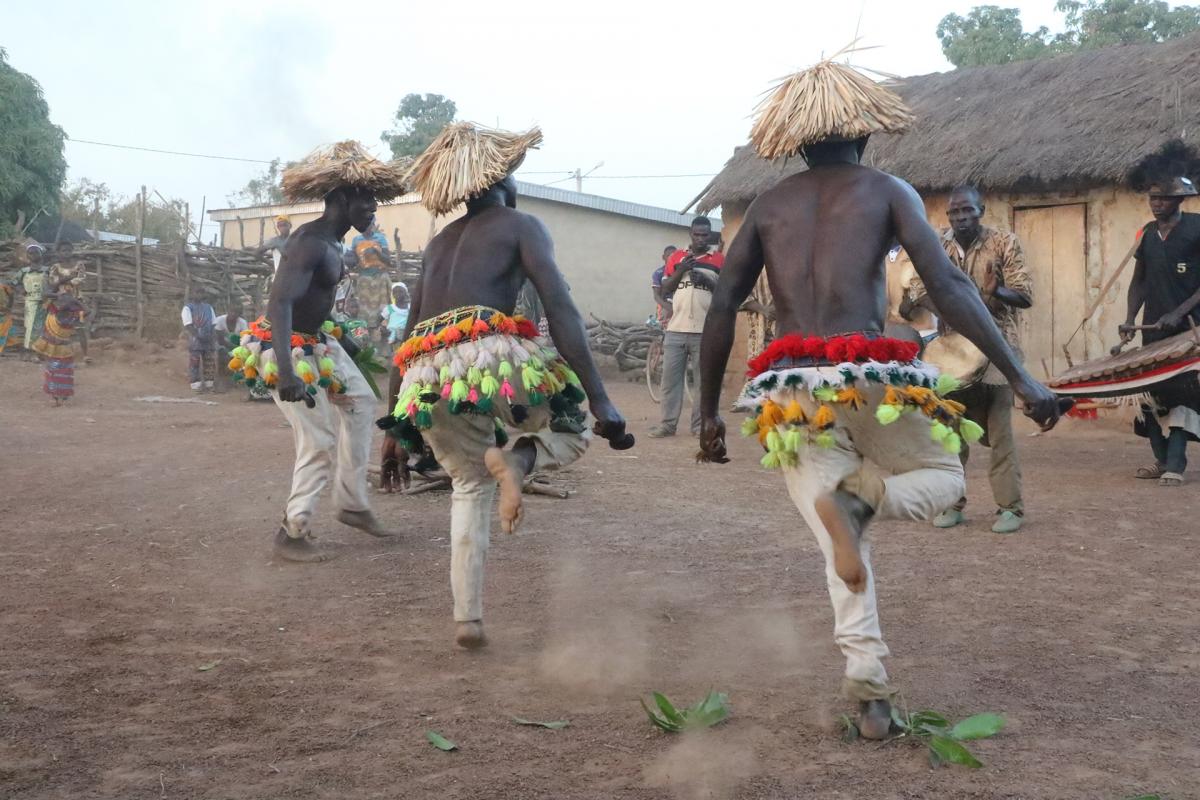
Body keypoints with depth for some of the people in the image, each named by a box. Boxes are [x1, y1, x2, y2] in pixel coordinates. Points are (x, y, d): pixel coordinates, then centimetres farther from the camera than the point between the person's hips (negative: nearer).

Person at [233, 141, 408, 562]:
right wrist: (285, 369, -46)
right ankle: (292, 534, 9)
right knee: (319, 443, -5)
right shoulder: (311, 242, -25)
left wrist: (339, 340, 30)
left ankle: (351, 503, 27)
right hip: (288, 347, -10)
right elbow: (280, 302, -36)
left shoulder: (331, 242, 5)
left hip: (316, 341, 10)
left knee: (360, 401, 19)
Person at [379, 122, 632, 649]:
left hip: (426, 378, 5)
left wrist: (394, 428, 33)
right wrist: (599, 400, -8)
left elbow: (410, 335, 30)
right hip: (491, 356, -5)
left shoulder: (438, 245, 31)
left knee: (470, 486, 27)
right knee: (573, 427, 23)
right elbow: (561, 311, -2)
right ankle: (516, 459, -11)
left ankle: (467, 621, 18)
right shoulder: (521, 225, 13)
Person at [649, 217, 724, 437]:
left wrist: (707, 281, -12)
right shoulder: (676, 257, 11)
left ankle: (700, 424, 7)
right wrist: (680, 271, -6)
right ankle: (667, 423, 6)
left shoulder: (719, 260, 5)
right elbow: (664, 290, 10)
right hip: (676, 329, 2)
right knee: (670, 376, 1)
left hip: (705, 331, -2)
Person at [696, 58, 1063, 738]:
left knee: (841, 548, 12)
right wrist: (1022, 378, -5)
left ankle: (870, 691, -3)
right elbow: (950, 286, -4)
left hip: (790, 392, 3)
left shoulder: (768, 206, 17)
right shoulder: (888, 190, 8)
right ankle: (855, 498, -11)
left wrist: (710, 414, 16)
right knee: (944, 477, 22)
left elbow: (721, 310, 10)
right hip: (869, 376, -3)